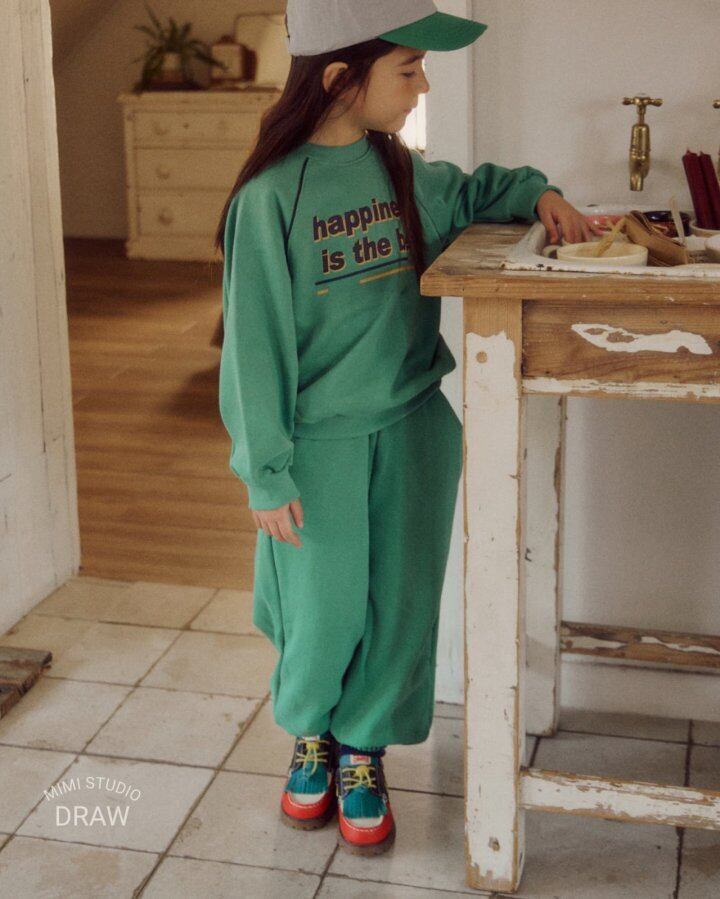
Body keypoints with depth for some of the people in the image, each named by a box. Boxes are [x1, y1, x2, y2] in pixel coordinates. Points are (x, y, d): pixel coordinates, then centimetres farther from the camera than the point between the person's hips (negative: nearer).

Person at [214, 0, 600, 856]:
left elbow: (469, 192, 24)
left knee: (399, 604, 9)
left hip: (413, 432, 5)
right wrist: (269, 473, -12)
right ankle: (309, 735, 36)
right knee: (325, 609, 7)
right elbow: (257, 341, -13)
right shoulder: (272, 197, -15)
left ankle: (363, 752, 30)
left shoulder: (403, 172, 2)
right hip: (322, 444, -4)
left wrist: (536, 192, 4)